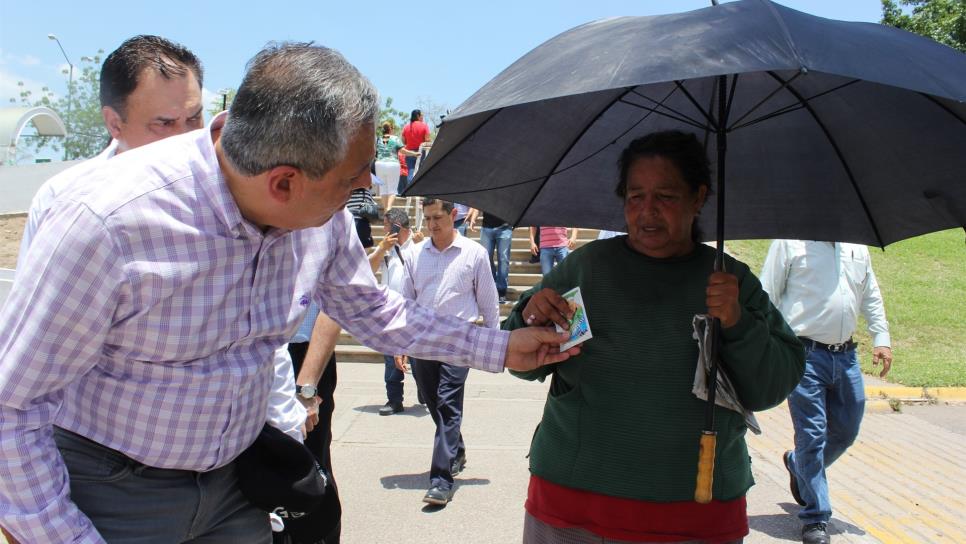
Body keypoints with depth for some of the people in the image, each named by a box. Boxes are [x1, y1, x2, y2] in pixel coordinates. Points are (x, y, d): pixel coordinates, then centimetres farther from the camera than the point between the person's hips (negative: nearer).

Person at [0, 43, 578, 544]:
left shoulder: (325, 219, -10)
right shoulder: (109, 221, -30)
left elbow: (375, 311, 11)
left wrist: (499, 347, 9)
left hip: (227, 484, 5)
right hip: (104, 489, -5)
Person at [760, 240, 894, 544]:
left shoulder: (857, 245, 13)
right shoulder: (790, 242, -5)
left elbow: (871, 295, 22)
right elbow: (767, 295, -5)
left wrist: (881, 339, 14)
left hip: (846, 356, 6)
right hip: (805, 355, -6)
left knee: (846, 432, 15)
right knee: (812, 435, -5)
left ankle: (798, 466, 43)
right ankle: (815, 519, 5)